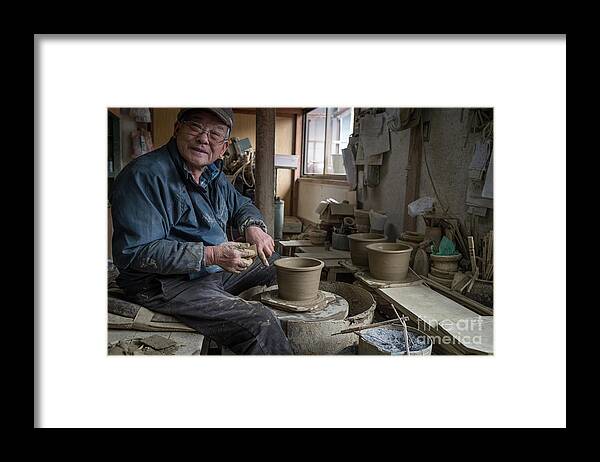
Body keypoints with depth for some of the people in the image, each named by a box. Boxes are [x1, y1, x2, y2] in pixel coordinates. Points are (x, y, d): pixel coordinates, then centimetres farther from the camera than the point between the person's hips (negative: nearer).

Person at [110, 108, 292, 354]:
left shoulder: (213, 174, 9)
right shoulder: (144, 175, -18)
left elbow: (242, 205, 24)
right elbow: (133, 253, -24)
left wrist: (253, 226, -3)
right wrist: (210, 255, -27)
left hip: (217, 269, 9)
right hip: (165, 285, -9)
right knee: (260, 323, -29)